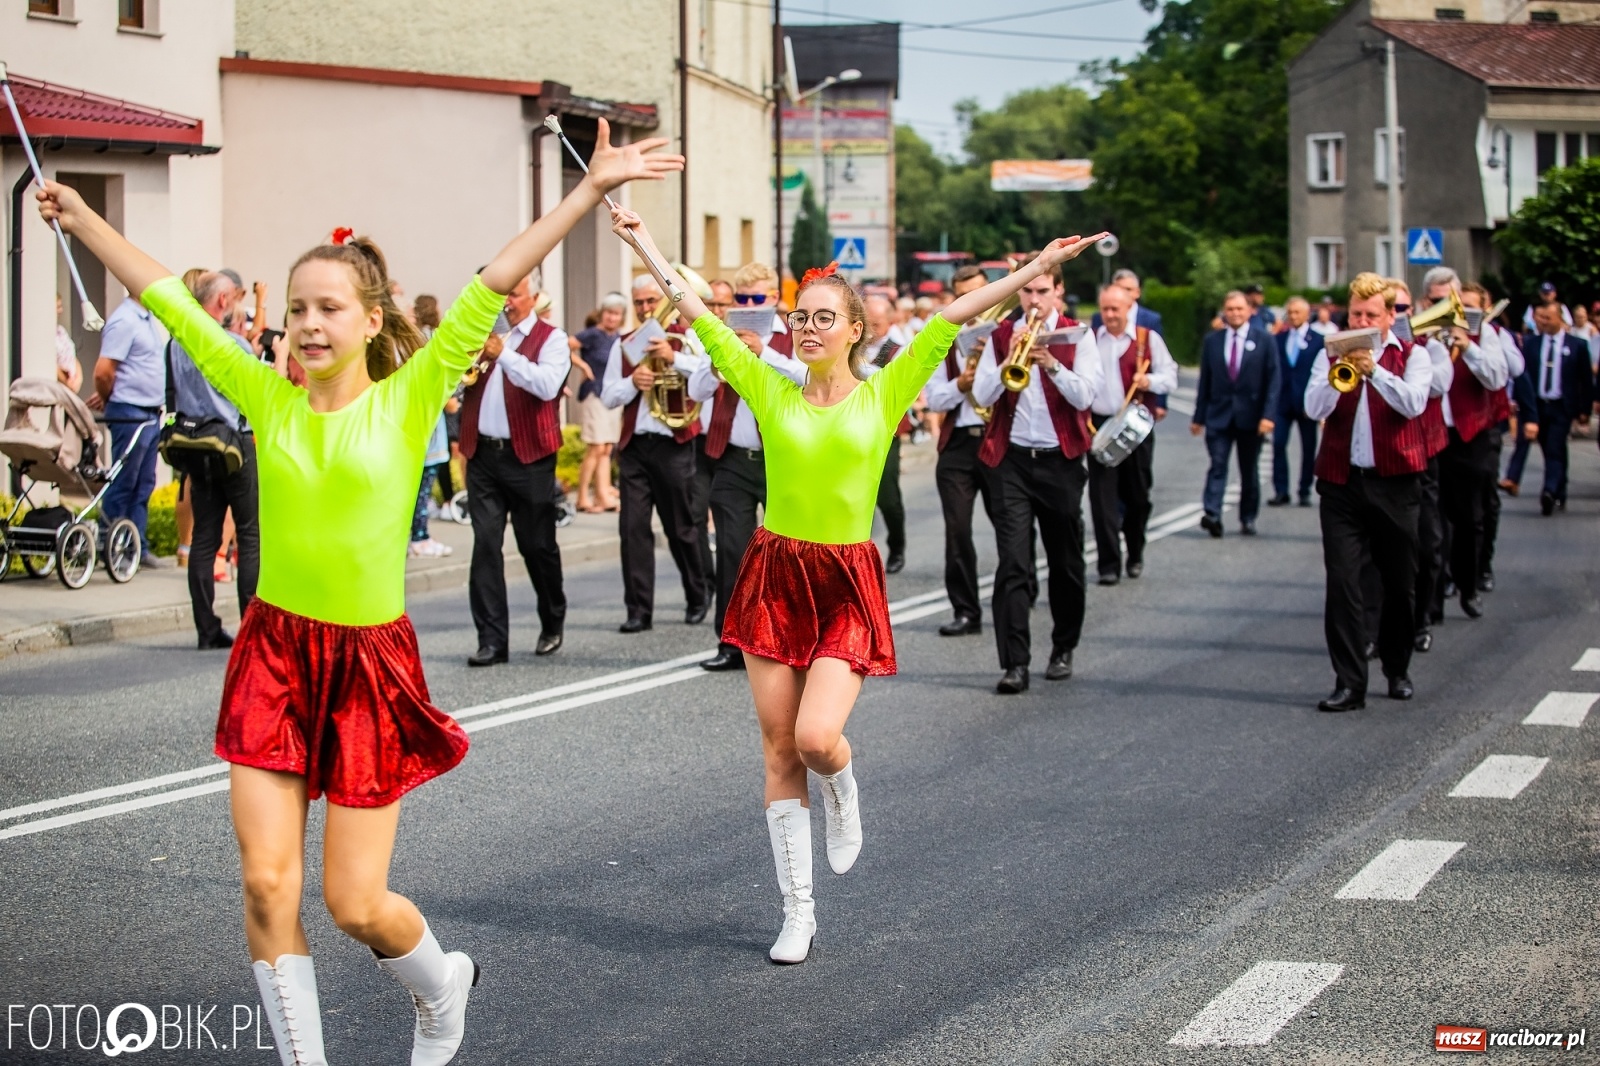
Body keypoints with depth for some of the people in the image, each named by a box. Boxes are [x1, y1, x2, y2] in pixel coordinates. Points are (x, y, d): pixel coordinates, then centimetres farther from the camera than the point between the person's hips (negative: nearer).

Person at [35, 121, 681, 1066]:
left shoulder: (407, 400, -6)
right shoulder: (268, 397, 1)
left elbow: (495, 286, -12)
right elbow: (169, 299, 7)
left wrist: (592, 191, -16)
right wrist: (79, 216, 12)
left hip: (370, 663, -3)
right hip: (276, 652, 3)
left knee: (356, 905, 2)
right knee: (269, 883, -3)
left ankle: (443, 986, 36)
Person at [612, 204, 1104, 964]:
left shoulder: (883, 393, 0)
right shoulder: (771, 392, 3)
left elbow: (953, 319, -4)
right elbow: (698, 315, 5)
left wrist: (1035, 271, -9)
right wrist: (644, 245, 6)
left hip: (847, 584, -2)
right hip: (775, 576, 2)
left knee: (816, 737, -19)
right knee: (779, 751, 4)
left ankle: (843, 792, 21)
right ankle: (797, 913, 16)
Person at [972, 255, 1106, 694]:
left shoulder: (1077, 336, 2)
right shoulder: (1001, 336, 6)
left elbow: (1085, 396, -10)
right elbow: (982, 396, -3)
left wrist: (1051, 362, -23)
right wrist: (1010, 362, -17)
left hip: (1060, 460, 0)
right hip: (1010, 460, 0)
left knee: (1066, 563, 10)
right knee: (1013, 563, -10)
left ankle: (1063, 649, 27)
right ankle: (1014, 663, -13)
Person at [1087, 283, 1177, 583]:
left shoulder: (1149, 339, 5)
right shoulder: (1089, 340, 9)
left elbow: (1170, 377, 3)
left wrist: (1150, 381, -18)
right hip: (1099, 425, 0)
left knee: (1137, 495, 9)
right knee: (1103, 496, -6)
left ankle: (1135, 556, 28)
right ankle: (1109, 564, -3)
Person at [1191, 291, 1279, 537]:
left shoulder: (1264, 339, 1)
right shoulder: (1212, 340, 6)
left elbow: (1273, 380, -3)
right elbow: (1205, 381, 8)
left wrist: (1268, 415, -13)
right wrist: (1199, 416, 5)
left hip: (1250, 416, 0)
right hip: (1219, 415, 1)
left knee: (1249, 470, 8)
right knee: (1217, 465, -12)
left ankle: (1248, 519, 18)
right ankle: (1212, 515, -21)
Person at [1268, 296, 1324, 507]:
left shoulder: (1318, 340, 1)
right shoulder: (1278, 339, 8)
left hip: (1307, 402, -2)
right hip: (1283, 400, 2)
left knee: (1308, 448, 4)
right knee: (1278, 444, -5)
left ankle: (1305, 491, 13)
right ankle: (1281, 491, 1)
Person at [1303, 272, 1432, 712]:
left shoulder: (1412, 356, 3)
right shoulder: (1332, 354, 7)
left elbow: (1413, 403, -16)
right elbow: (1314, 409, -7)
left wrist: (1373, 369, -28)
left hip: (1394, 482, 0)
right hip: (1341, 482, 0)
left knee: (1399, 584, 9)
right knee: (1341, 581, -9)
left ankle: (1397, 670, 29)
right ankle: (1349, 683, -9)